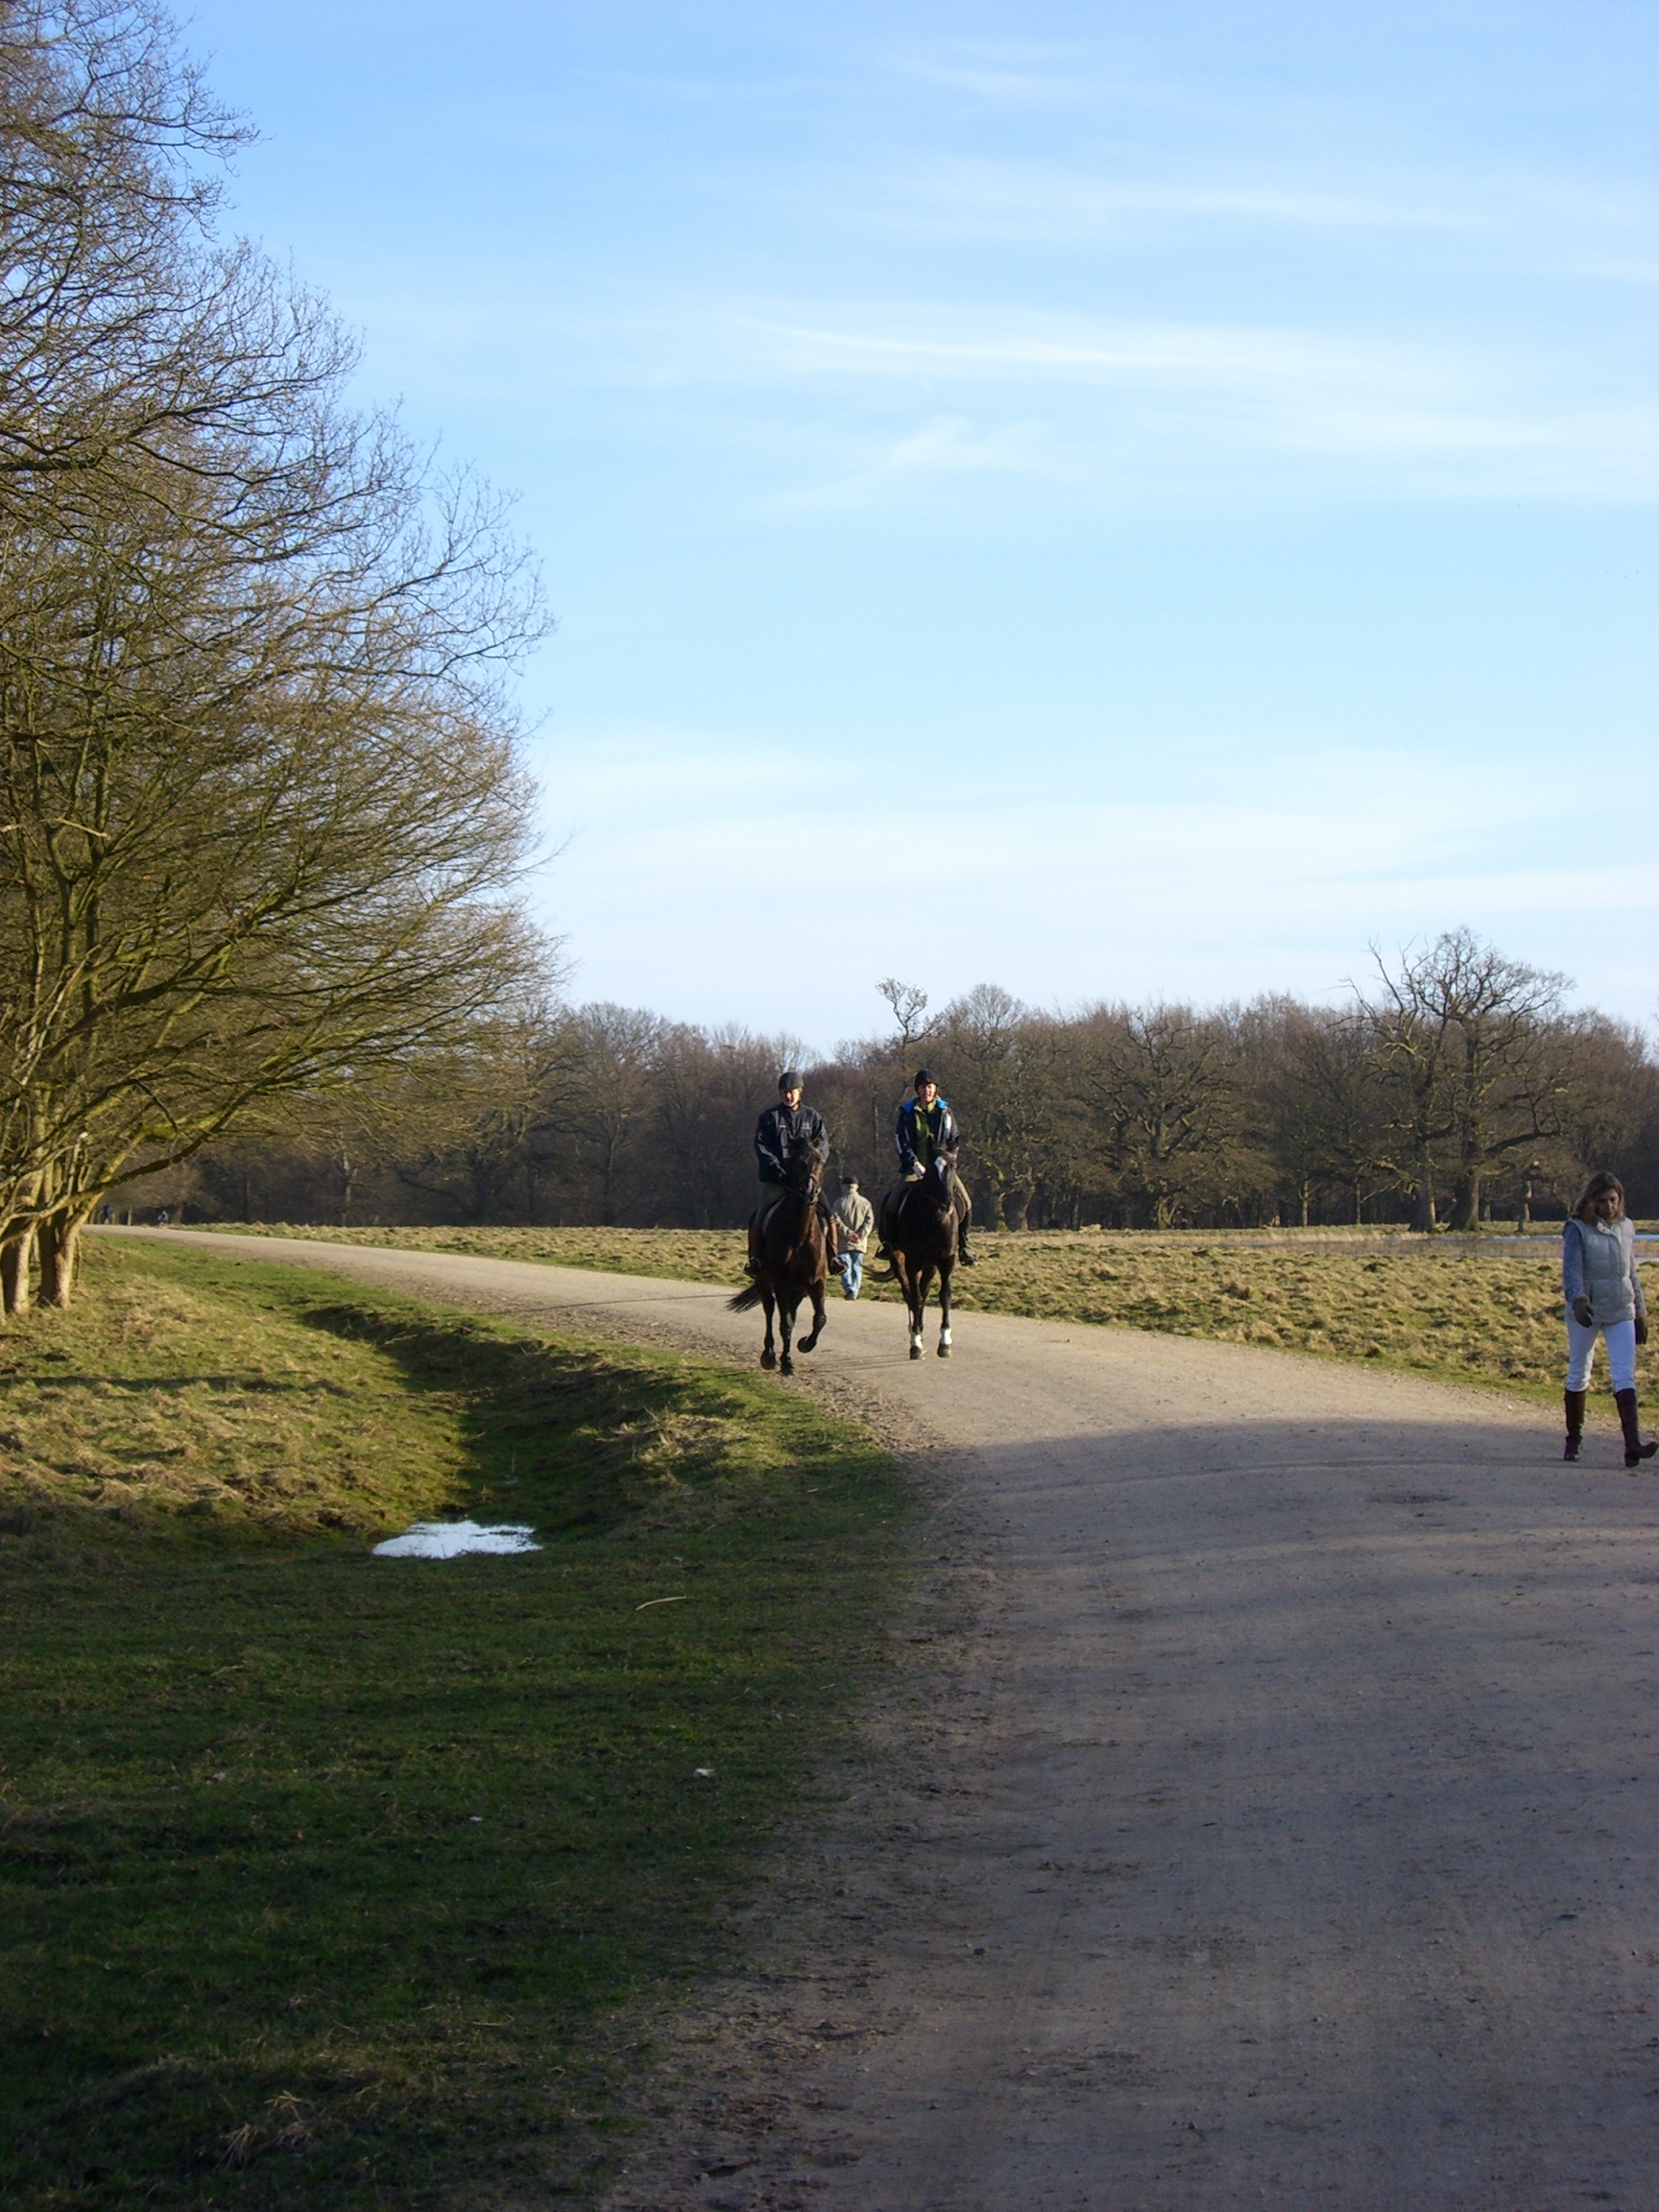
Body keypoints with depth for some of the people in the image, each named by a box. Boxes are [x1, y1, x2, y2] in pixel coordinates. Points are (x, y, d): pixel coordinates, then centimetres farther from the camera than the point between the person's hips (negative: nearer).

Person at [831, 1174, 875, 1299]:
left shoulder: (839, 1203, -3)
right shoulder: (865, 1203, 4)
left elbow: (837, 1221, -11)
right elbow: (869, 1221, -4)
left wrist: (848, 1233, -10)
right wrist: (860, 1235, -8)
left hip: (844, 1242, -2)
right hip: (860, 1243, 2)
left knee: (845, 1266, -1)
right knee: (857, 1267, 10)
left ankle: (849, 1288, -21)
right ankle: (855, 1293, 9)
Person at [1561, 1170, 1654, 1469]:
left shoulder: (1626, 1228, 8)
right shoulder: (1578, 1229, -6)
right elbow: (1571, 1268, -17)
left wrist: (1640, 1310, 17)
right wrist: (1577, 1300, -35)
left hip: (1621, 1312, 3)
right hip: (1586, 1311, -3)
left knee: (1625, 1376, -10)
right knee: (1578, 1376, 9)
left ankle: (1632, 1444, -20)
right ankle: (1573, 1441, 23)